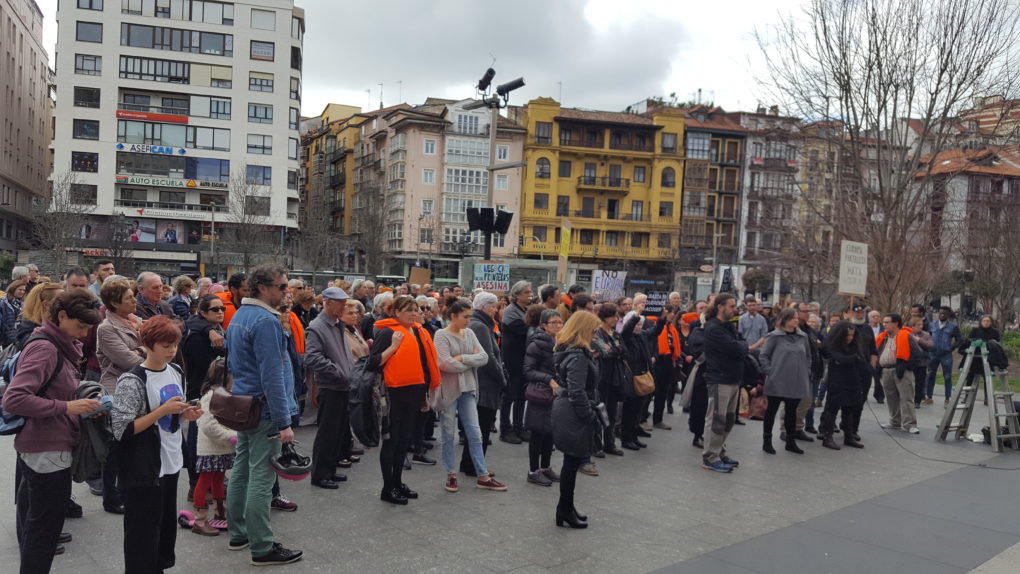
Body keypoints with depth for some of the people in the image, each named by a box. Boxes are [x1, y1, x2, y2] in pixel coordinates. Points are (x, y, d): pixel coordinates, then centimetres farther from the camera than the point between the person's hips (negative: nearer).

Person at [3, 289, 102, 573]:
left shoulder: (60, 347, 11)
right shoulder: (45, 348, -18)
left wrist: (81, 405, 2)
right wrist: (67, 407, -24)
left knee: (35, 526, 20)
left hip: (43, 449, 10)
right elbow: (13, 399, -25)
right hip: (48, 452, -10)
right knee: (43, 531, 1)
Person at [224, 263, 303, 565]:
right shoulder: (266, 321, -20)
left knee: (241, 470, 16)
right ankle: (262, 547, 2)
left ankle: (239, 534, 27)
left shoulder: (239, 315, 12)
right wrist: (284, 422, -20)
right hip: (264, 410, -10)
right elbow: (272, 376, -23)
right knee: (261, 478, -4)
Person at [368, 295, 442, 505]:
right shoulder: (387, 332, -10)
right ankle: (388, 488, 8)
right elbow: (374, 363, -17)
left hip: (414, 393, 8)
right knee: (392, 439, 0)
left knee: (404, 439, 15)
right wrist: (394, 346, -25)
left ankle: (397, 482, 26)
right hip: (396, 393, -8)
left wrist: (425, 394, 21)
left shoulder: (420, 332, 13)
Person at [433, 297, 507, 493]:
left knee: (475, 434, 6)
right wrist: (472, 361, -9)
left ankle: (483, 476, 10)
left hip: (468, 390, 5)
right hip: (448, 390, -5)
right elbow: (445, 364, -21)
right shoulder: (442, 335, -10)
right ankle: (451, 475, 18)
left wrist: (462, 358, -16)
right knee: (448, 434, 6)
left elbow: (484, 357, -3)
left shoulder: (469, 333, 7)